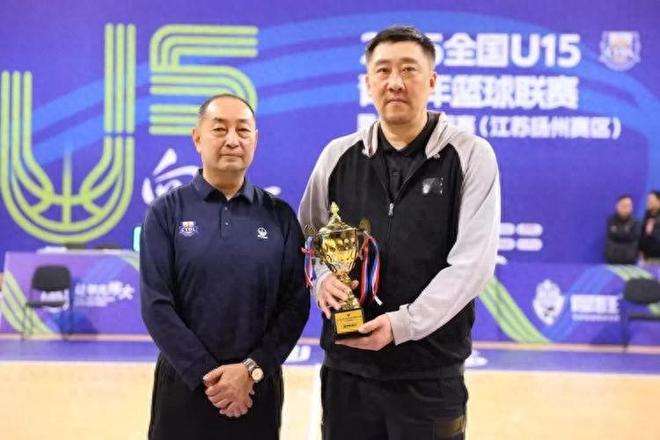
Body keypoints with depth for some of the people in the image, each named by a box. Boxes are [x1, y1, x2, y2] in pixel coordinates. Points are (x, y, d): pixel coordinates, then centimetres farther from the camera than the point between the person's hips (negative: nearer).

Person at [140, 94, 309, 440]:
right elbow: (156, 305, -7)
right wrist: (208, 375, -12)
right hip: (184, 383, -1)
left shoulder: (280, 216, 2)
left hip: (258, 386, 1)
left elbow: (296, 303, -2)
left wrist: (252, 369, -12)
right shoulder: (166, 212, -2)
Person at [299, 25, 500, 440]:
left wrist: (403, 324, -19)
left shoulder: (470, 155, -3)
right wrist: (322, 278, -7)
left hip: (431, 372, -3)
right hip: (347, 366, 3)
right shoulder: (338, 156, 6)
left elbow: (472, 261, -10)